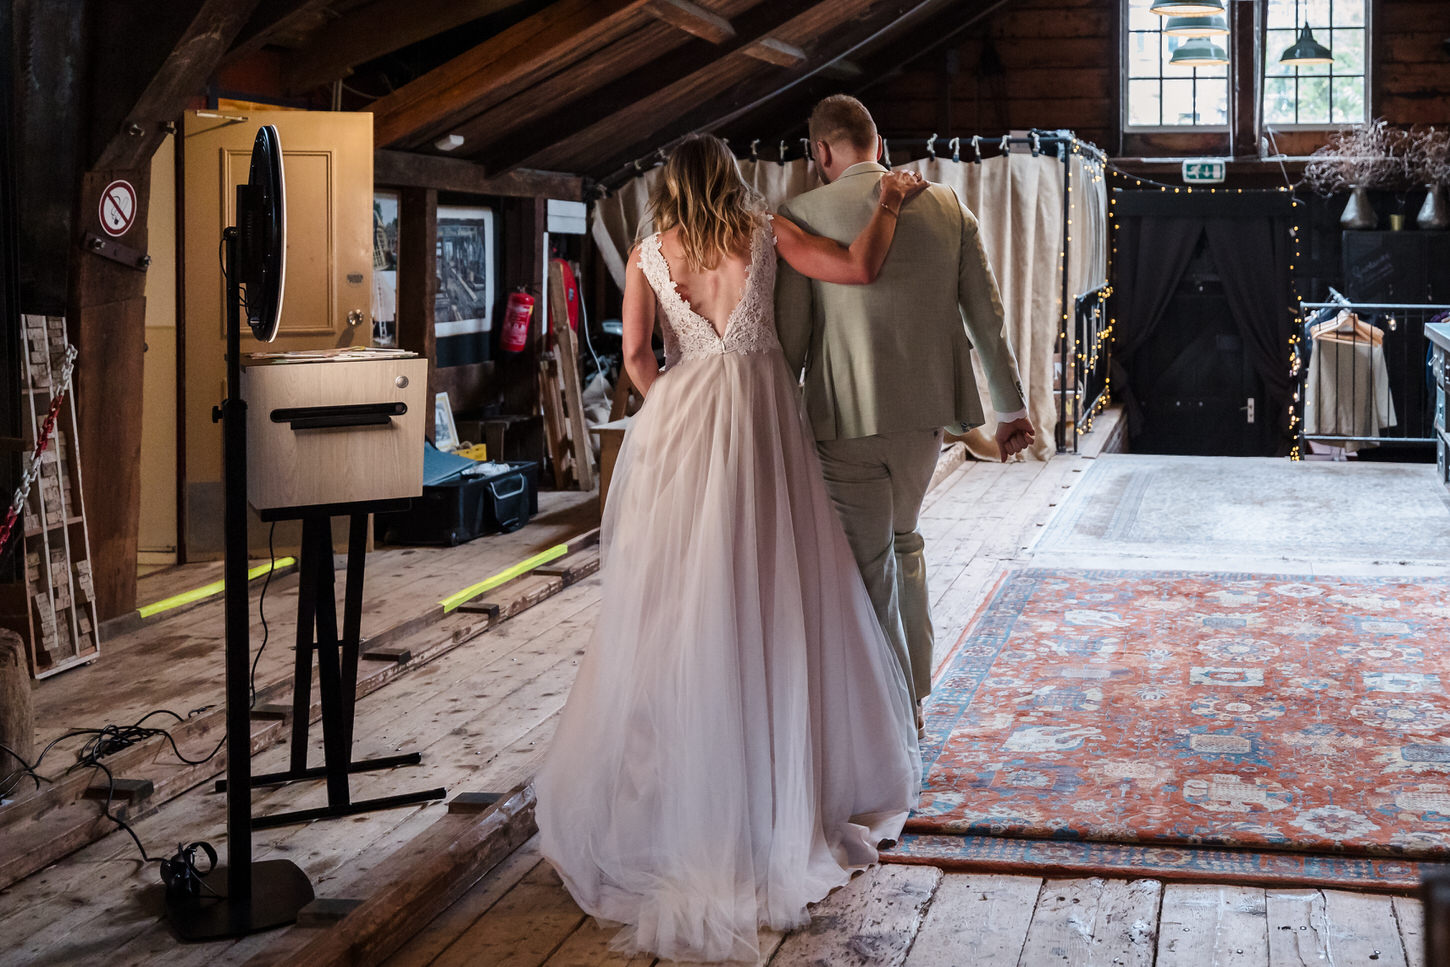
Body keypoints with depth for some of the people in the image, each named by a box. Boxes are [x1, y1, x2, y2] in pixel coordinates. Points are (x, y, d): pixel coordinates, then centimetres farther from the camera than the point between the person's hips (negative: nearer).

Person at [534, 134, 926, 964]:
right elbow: (860, 268, -4)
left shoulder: (650, 254, 6)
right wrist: (889, 203, 11)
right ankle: (779, 766, 9)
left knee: (677, 592, 7)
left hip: (680, 420, 2)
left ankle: (670, 774, 10)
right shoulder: (764, 234, 1)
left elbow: (635, 353, 2)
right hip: (757, 411, -1)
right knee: (765, 590, 4)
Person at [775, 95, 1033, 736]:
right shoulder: (947, 207, 3)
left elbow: (790, 334, -8)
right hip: (926, 409, 5)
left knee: (869, 567, 4)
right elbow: (988, 315, 6)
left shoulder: (803, 216, -8)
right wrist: (1011, 406, 13)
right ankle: (914, 697, 32)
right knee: (903, 542, 24)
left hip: (847, 418, -5)